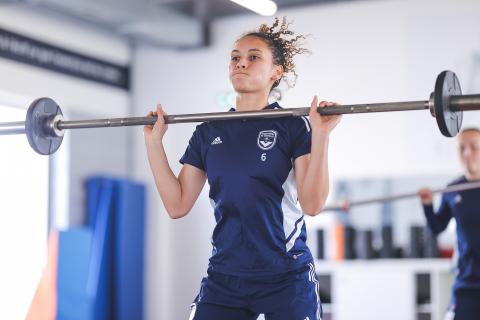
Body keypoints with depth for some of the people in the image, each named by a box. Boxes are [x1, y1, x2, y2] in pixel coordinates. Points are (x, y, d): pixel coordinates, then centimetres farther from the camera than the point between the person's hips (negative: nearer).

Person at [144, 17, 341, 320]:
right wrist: (154, 141, 2)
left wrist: (320, 135, -20)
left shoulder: (293, 126, -3)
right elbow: (177, 205, 5)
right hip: (223, 277, 3)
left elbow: (312, 204, -12)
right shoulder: (208, 132, 8)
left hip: (286, 277, -3)